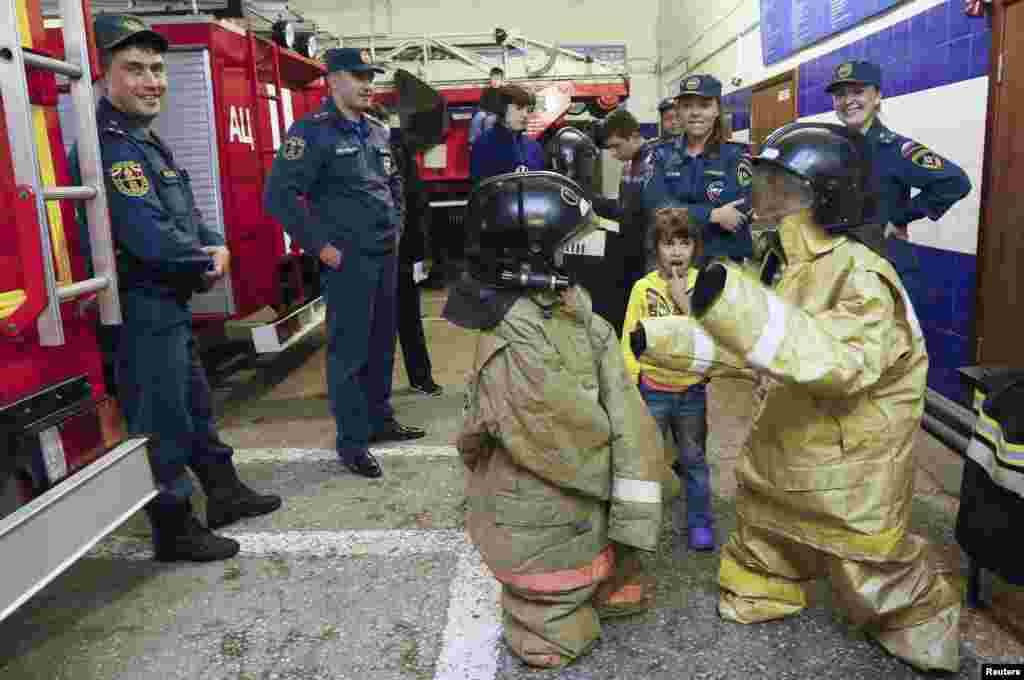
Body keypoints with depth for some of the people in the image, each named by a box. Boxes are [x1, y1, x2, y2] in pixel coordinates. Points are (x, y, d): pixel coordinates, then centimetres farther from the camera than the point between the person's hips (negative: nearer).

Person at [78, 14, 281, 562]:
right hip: (140, 309, -10)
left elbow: (186, 215, 16)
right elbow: (145, 233, -27)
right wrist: (204, 266, -10)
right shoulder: (107, 143, -19)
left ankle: (224, 491, 35)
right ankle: (174, 528, 13)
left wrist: (217, 248, -5)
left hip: (170, 303, 10)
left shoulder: (148, 141, 14)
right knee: (160, 422, 0)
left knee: (197, 405, 20)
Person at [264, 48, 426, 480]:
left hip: (385, 256, 7)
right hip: (347, 260, -7)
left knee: (382, 344, 15)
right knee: (349, 351, -1)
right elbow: (279, 194, -17)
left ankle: (380, 420, 31)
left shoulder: (378, 132, 13)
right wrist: (320, 245, -16)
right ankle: (352, 442, 9)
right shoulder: (312, 132, -10)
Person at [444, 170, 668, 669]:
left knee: (628, 595, 24)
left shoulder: (567, 306, -4)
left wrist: (631, 515, -12)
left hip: (586, 509, 8)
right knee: (558, 643, 13)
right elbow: (574, 448, -24)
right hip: (542, 532, -7)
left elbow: (621, 405, -7)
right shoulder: (516, 352, -30)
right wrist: (630, 493, -6)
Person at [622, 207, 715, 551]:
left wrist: (685, 300, -22)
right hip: (653, 389, 0)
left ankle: (699, 523, 28)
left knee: (693, 460, 13)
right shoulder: (643, 287, -6)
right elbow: (630, 339, -3)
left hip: (692, 389, 1)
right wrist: (630, 384, -5)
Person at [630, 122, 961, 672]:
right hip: (786, 439, 8)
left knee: (871, 566, 10)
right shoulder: (788, 264, 1)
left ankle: (926, 633, 40)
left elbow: (842, 360, -46)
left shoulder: (861, 276, -28)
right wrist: (655, 336, 0)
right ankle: (760, 595, 53)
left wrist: (740, 306, -58)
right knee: (762, 513, 26)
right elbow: (734, 342, 8)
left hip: (849, 454, -8)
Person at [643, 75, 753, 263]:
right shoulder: (662, 154, 5)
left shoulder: (737, 155, -1)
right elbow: (655, 205, -11)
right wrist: (713, 215, -18)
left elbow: (741, 215, -15)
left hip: (725, 263, -2)